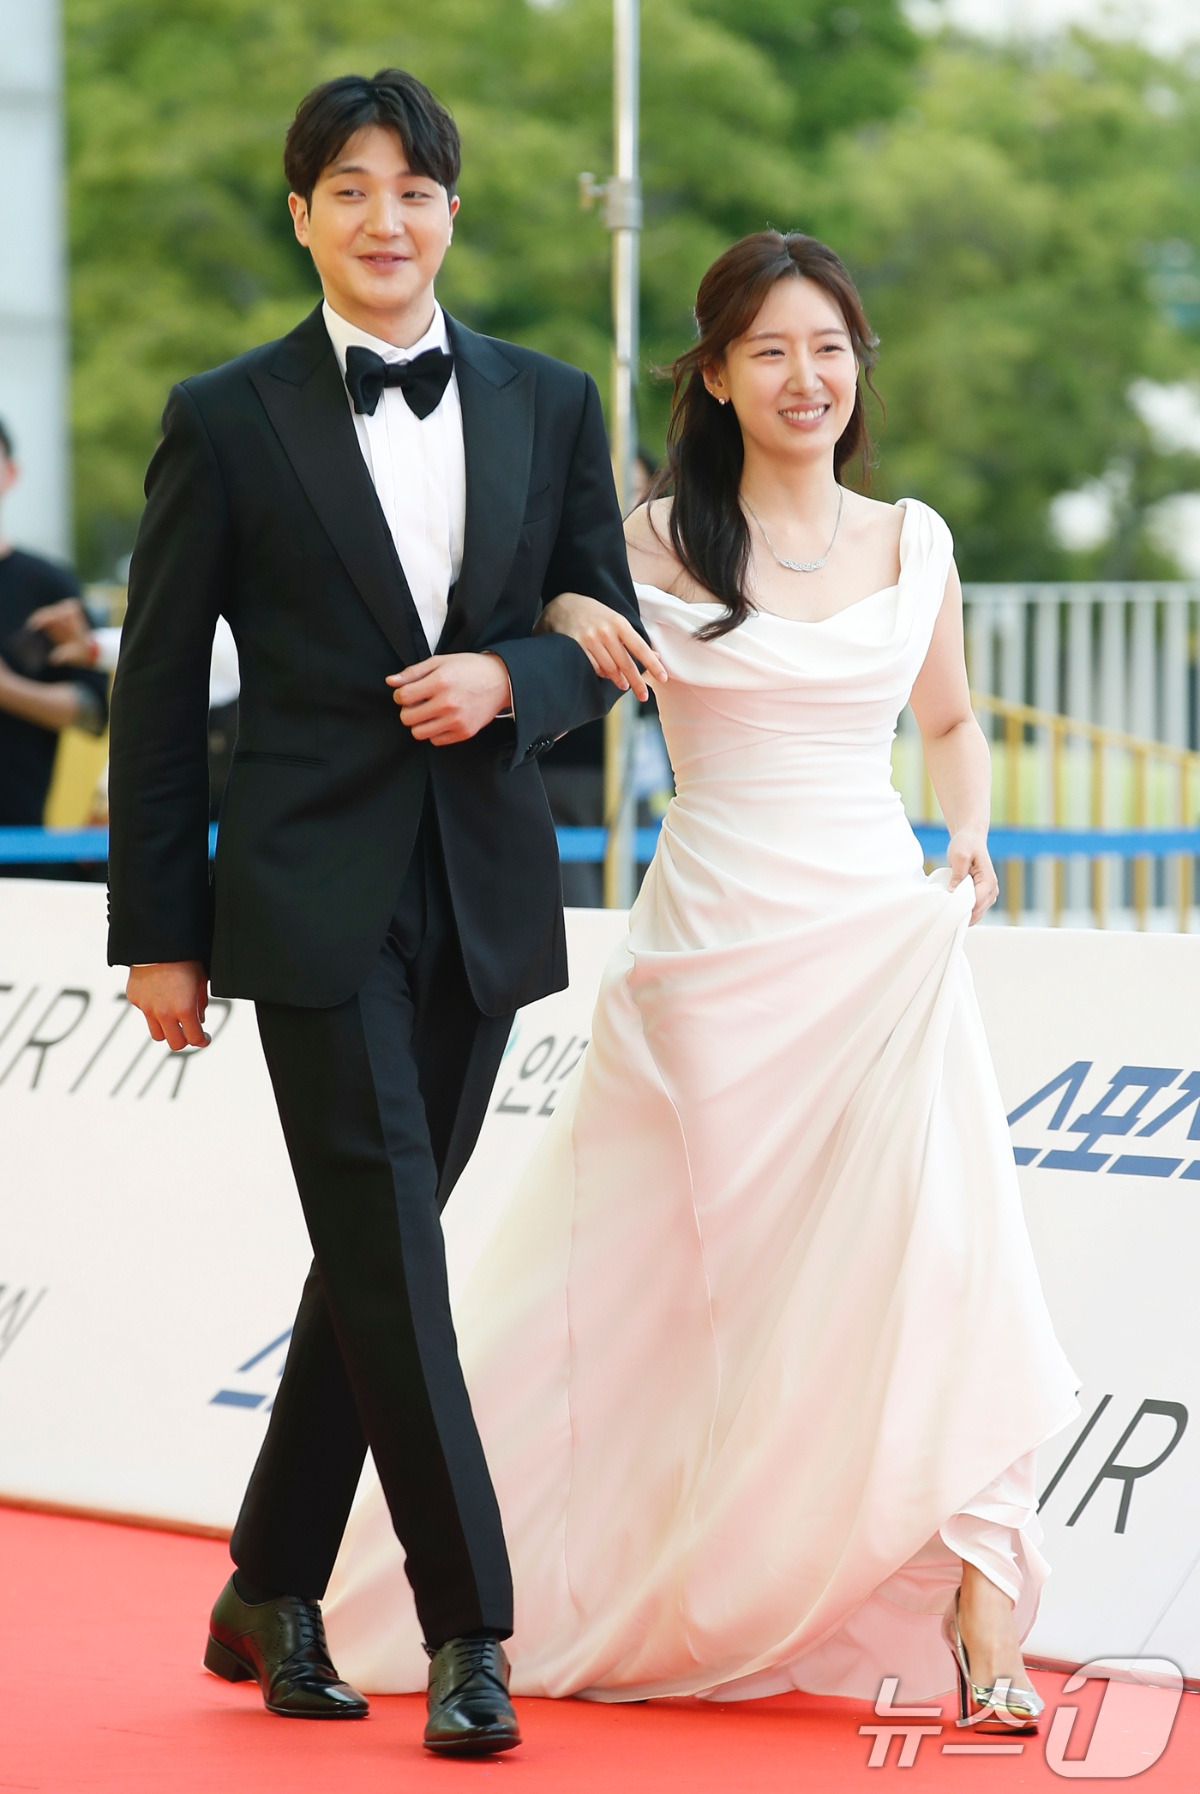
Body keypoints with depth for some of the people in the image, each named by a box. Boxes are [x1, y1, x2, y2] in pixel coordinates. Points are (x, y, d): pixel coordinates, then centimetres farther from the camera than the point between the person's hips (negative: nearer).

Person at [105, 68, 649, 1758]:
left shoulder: (548, 404, 8)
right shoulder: (227, 419, -1)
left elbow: (609, 631, 12)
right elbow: (159, 685, 0)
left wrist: (507, 679, -11)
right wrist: (158, 929, -2)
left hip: (483, 898, 4)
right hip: (315, 898, -4)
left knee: (375, 1251, 11)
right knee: (391, 1248, -9)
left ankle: (270, 1597, 24)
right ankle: (467, 1631, -5)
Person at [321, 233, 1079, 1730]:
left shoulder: (913, 543, 9)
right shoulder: (656, 545, 0)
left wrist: (972, 831, 4)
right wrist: (561, 626, -17)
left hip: (880, 934, 2)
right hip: (710, 948, -2)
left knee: (921, 1254, -12)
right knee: (670, 1283, 2)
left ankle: (979, 1616, -11)